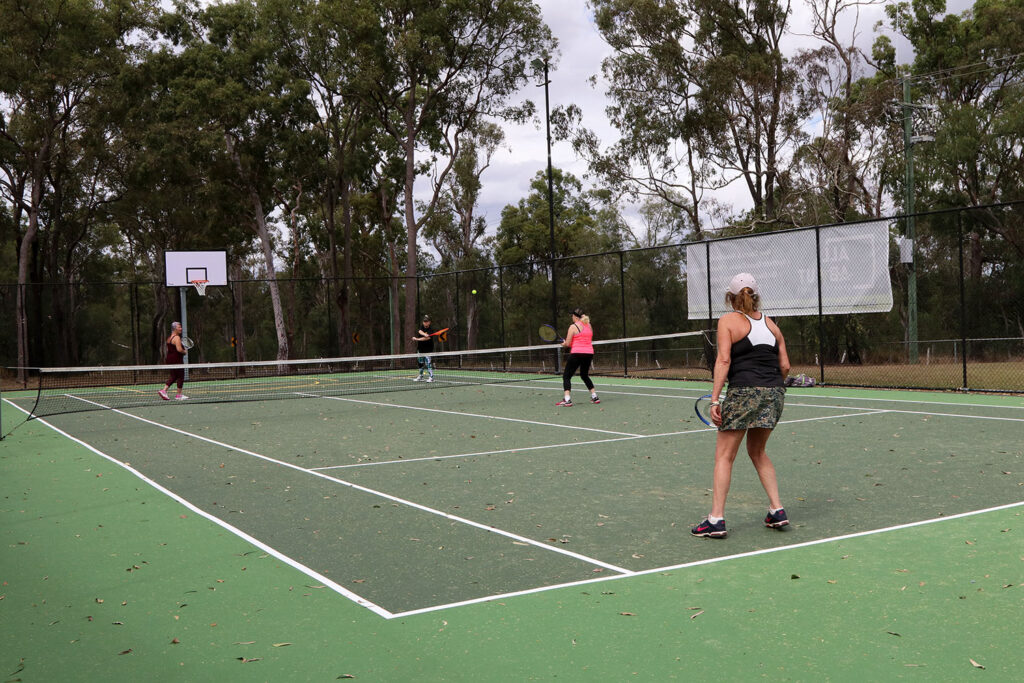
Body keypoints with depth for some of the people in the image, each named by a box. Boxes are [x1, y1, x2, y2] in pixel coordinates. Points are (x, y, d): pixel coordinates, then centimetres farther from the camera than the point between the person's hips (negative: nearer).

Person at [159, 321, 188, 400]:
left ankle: (164, 390, 8)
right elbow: (179, 349, -26)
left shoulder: (169, 338, 13)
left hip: (170, 359, 9)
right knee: (180, 376, 2)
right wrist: (184, 352, -9)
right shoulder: (177, 337, -16)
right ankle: (179, 394, 6)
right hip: (177, 360, -9)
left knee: (173, 377, 16)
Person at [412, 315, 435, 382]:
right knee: (420, 363, 14)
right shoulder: (422, 326, 3)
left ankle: (431, 377, -9)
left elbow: (427, 338, -27)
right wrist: (424, 334, -39)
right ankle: (420, 377, 26)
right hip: (420, 348, 6)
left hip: (428, 350, -6)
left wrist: (417, 339, -28)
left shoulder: (430, 330, -13)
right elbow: (420, 331, -17)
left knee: (428, 363, -12)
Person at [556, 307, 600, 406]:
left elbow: (567, 344, -7)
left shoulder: (573, 327, -7)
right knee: (584, 375, 26)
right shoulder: (589, 325, 12)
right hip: (589, 353, 7)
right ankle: (595, 397, 22)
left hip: (577, 353, -6)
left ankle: (567, 400, -13)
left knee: (566, 376, 1)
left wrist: (564, 344, 16)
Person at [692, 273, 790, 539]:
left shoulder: (728, 321, 0)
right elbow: (785, 366, 11)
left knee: (724, 456, 2)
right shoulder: (770, 323, 14)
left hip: (744, 392, -5)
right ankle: (777, 510, 18)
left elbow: (724, 360, -11)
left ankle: (716, 519, -2)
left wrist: (715, 398, -13)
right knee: (758, 452, 22)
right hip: (774, 392, 6)